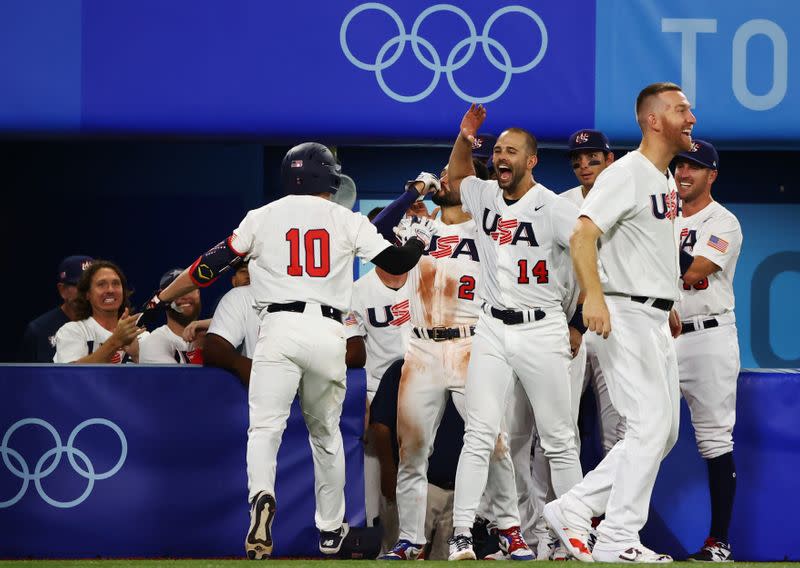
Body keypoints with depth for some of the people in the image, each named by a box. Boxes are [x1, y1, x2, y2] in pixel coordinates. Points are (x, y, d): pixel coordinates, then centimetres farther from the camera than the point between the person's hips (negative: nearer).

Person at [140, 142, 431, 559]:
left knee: (265, 427, -6)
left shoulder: (263, 217, 9)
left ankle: (261, 496, -36)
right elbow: (397, 263, 8)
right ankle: (330, 530, 26)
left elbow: (212, 265, 7)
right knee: (326, 433, 19)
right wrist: (421, 239, 30)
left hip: (280, 329, -2)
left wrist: (160, 300, 16)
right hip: (329, 333, 2)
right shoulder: (348, 221, 10)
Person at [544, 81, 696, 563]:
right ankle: (618, 539, -7)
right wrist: (594, 297, -35)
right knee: (651, 425, -12)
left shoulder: (667, 179, 16)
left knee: (664, 431, 10)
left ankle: (574, 509, 13)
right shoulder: (626, 174, -14)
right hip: (626, 316, -10)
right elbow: (584, 236, -23)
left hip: (656, 322, 10)